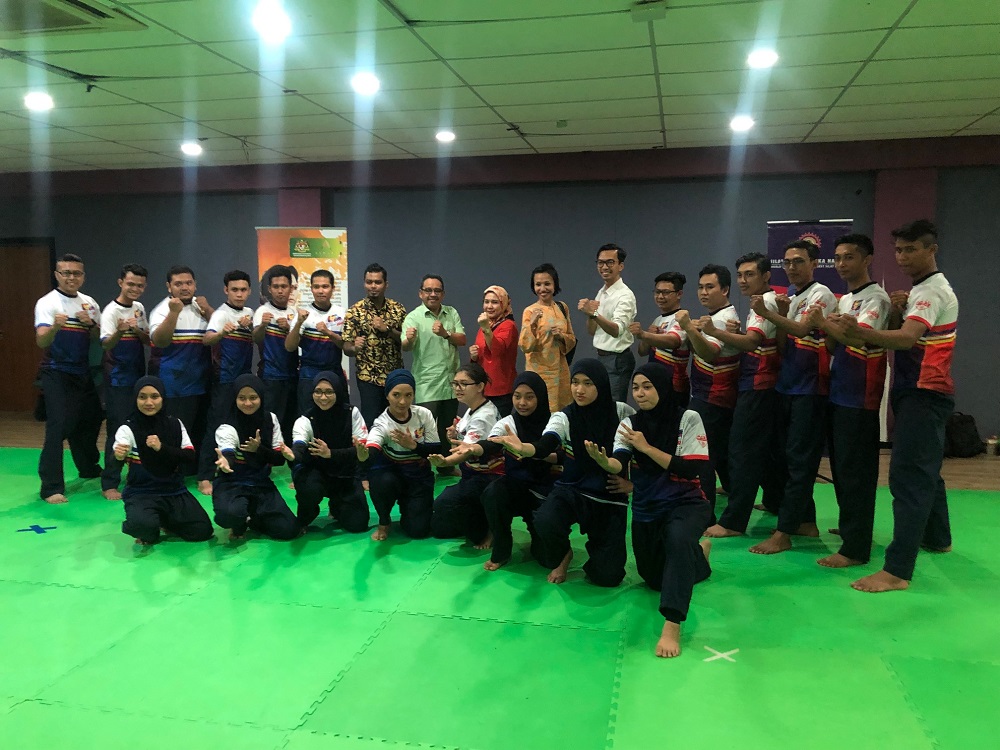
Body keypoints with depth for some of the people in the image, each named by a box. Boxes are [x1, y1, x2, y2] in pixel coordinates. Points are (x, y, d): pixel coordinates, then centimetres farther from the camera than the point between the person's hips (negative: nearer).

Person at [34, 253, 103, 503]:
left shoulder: (89, 303, 7)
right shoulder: (47, 303, -11)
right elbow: (41, 341, -24)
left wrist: (90, 324, -12)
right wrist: (54, 327, -45)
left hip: (82, 372, 6)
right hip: (57, 373, -6)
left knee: (90, 419, 17)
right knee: (58, 427, -12)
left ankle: (89, 468, 38)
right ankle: (51, 487, -7)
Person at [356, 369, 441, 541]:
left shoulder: (424, 414, -12)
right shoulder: (382, 424, -22)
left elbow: (437, 449, -8)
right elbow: (371, 451, -42)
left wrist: (413, 445, -25)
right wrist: (363, 455, -66)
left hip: (419, 476, 2)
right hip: (392, 473, -2)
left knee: (417, 529, -11)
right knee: (382, 481, -37)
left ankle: (407, 506, 26)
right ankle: (384, 523, -5)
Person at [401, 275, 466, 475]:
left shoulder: (451, 313, 8)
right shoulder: (414, 317, -7)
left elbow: (462, 340, -2)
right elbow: (405, 347, -19)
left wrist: (446, 334, -22)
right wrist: (409, 340, -43)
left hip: (451, 382, 5)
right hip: (426, 385, -5)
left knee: (448, 428, 16)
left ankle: (446, 468, 31)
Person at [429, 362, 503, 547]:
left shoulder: (484, 416, -23)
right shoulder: (471, 410, 5)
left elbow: (467, 452, -35)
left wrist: (444, 462, -56)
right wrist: (454, 437, -9)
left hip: (488, 478, -9)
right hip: (472, 475, 9)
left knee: (444, 503, -32)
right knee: (439, 527, 7)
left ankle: (485, 533, -9)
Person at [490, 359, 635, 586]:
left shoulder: (621, 412, -7)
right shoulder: (564, 417, -11)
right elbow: (544, 446, -30)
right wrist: (522, 448, -53)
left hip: (610, 497, 0)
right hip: (571, 491, 0)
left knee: (607, 575, -12)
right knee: (544, 522, -34)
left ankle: (596, 545, 25)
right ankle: (563, 555, 3)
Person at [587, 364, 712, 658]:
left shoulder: (688, 418, -11)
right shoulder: (629, 424, -2)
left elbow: (690, 470, -19)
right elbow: (618, 465, -18)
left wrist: (646, 447, -23)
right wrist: (601, 458, -42)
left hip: (687, 503, -5)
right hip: (645, 509, 5)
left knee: (678, 538, -39)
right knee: (654, 579, 15)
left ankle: (672, 625, -35)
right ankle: (698, 555, 44)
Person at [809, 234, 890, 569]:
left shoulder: (876, 298, -10)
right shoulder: (842, 300, 17)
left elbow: (857, 339, -24)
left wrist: (822, 323, -19)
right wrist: (828, 328, -1)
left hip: (860, 397, -9)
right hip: (838, 392, 9)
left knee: (855, 470, -8)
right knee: (840, 466, 16)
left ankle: (856, 548, -5)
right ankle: (850, 526, 30)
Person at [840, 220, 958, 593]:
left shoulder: (933, 290, -16)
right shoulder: (920, 290, 17)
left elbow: (907, 339, -33)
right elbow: (901, 335, 14)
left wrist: (861, 332, -49)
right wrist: (896, 310, -5)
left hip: (924, 394, -10)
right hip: (919, 392, 10)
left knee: (908, 477, -15)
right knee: (925, 470, 21)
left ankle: (897, 570, -16)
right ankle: (937, 538, 37)